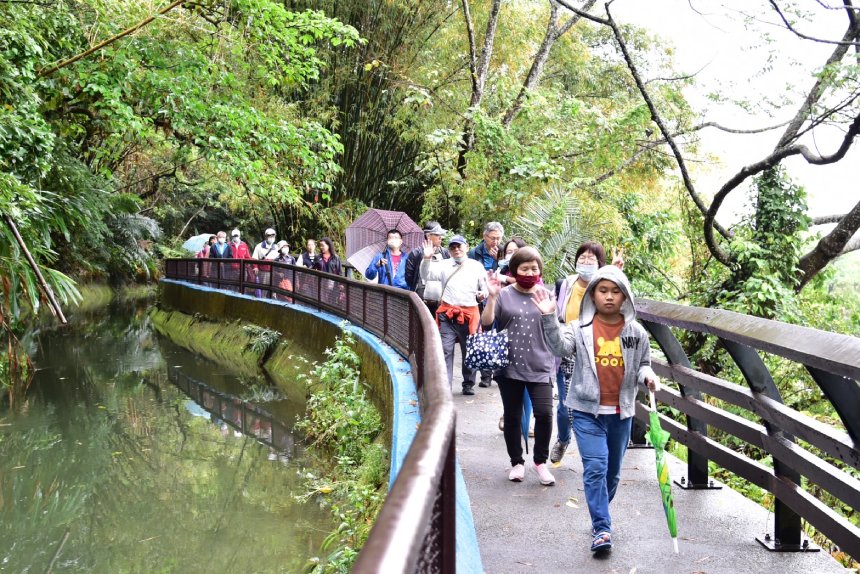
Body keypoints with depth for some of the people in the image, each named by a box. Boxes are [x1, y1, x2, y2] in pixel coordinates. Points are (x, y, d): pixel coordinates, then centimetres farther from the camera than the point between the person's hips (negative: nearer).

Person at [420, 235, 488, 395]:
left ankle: (468, 385, 23)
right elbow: (426, 275, -1)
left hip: (470, 313, 1)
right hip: (447, 313, 0)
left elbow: (485, 286, 14)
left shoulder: (477, 266, 10)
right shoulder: (444, 265, 9)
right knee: (445, 350, -6)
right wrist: (427, 258, -16)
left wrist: (483, 294, -8)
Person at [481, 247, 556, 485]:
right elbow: (486, 324, -8)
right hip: (510, 367, 0)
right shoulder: (504, 295, 0)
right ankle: (517, 462, 26)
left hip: (539, 367, 0)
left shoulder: (545, 295, 5)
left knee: (544, 413, -12)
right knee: (512, 416, 9)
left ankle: (540, 462, 9)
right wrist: (492, 297, -17)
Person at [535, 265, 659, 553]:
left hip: (621, 412, 3)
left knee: (613, 472, 16)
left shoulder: (636, 332, 3)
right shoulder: (581, 328, -5)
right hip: (588, 411, -3)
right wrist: (549, 317, -32)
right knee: (595, 468, -12)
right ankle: (602, 529, -6)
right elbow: (560, 346, -20)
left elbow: (643, 363, 15)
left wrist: (647, 375, -7)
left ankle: (600, 515, 37)